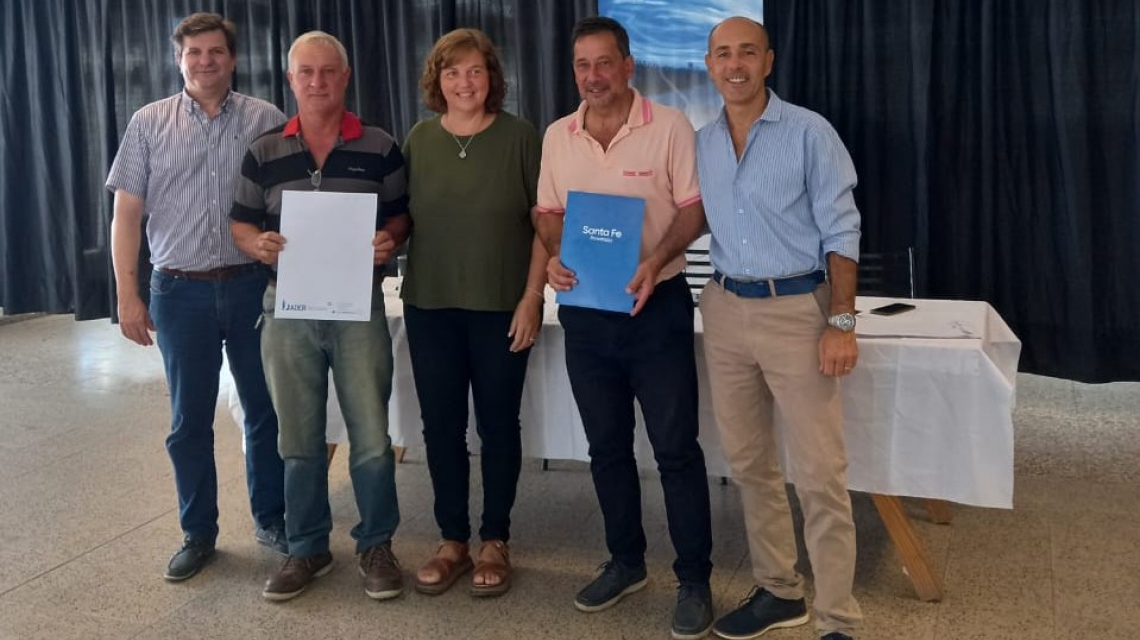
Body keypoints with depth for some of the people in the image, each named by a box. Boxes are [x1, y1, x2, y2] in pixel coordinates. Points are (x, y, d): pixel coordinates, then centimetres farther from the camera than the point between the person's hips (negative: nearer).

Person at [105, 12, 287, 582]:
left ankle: (271, 518, 26)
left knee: (266, 411, 9)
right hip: (181, 291, 0)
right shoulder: (149, 123, 4)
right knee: (189, 420, 8)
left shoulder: (266, 121, 3)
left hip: (254, 286, 0)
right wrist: (127, 295, -4)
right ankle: (198, 532, 23)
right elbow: (127, 214, 2)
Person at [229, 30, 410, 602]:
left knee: (371, 438, 2)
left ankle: (376, 546, 20)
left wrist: (389, 240, -14)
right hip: (287, 313, 2)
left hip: (359, 310, -1)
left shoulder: (380, 148, 3)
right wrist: (258, 245, -11)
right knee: (299, 441, 10)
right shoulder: (264, 152, 7)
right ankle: (307, 549, 25)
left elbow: (400, 214, 8)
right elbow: (240, 223, 10)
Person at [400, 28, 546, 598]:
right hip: (430, 305, 3)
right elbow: (403, 217, 11)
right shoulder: (419, 139, 5)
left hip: (501, 306, -3)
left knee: (497, 424, 7)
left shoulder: (519, 136, -5)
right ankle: (452, 540, 24)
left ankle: (496, 542, 22)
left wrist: (532, 297, -10)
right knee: (440, 425, 9)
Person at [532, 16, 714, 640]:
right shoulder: (557, 136, 6)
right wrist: (554, 256, -9)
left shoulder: (670, 126, -7)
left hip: (656, 307, -4)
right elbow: (548, 211, 12)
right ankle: (625, 561, 31)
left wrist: (656, 263, -23)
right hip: (584, 311, 5)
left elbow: (693, 208, -7)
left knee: (676, 448, 1)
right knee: (607, 447, 15)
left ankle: (694, 580, 15)